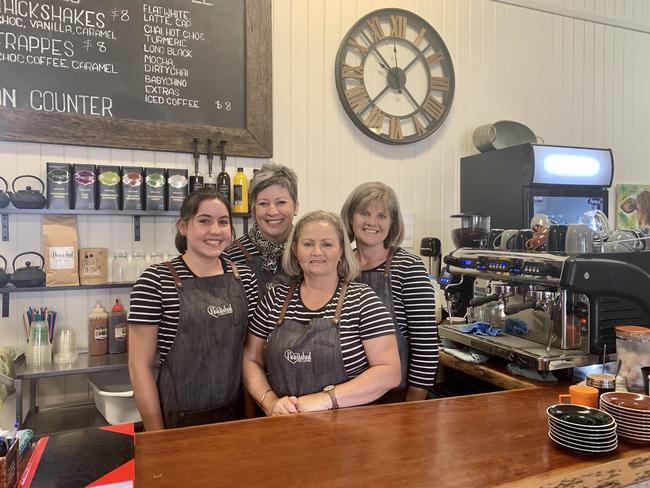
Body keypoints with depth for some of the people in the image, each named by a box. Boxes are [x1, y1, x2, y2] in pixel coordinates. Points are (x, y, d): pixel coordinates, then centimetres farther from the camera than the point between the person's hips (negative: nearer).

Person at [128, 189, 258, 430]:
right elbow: (140, 365, -9)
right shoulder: (156, 280, -11)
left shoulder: (245, 277, 1)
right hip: (179, 419, -3)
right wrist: (156, 434, -9)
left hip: (237, 413, 4)